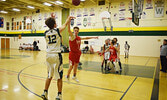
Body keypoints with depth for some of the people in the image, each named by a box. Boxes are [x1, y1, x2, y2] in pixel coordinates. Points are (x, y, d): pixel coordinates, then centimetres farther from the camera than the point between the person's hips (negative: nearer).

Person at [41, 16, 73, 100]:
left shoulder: (46, 33, 7)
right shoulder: (58, 30, -3)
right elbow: (65, 24, 15)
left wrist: (51, 19, 40)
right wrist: (68, 18, 34)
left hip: (48, 55, 5)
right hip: (56, 55, -5)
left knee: (49, 76, 17)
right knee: (59, 77, 5)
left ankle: (45, 93, 20)